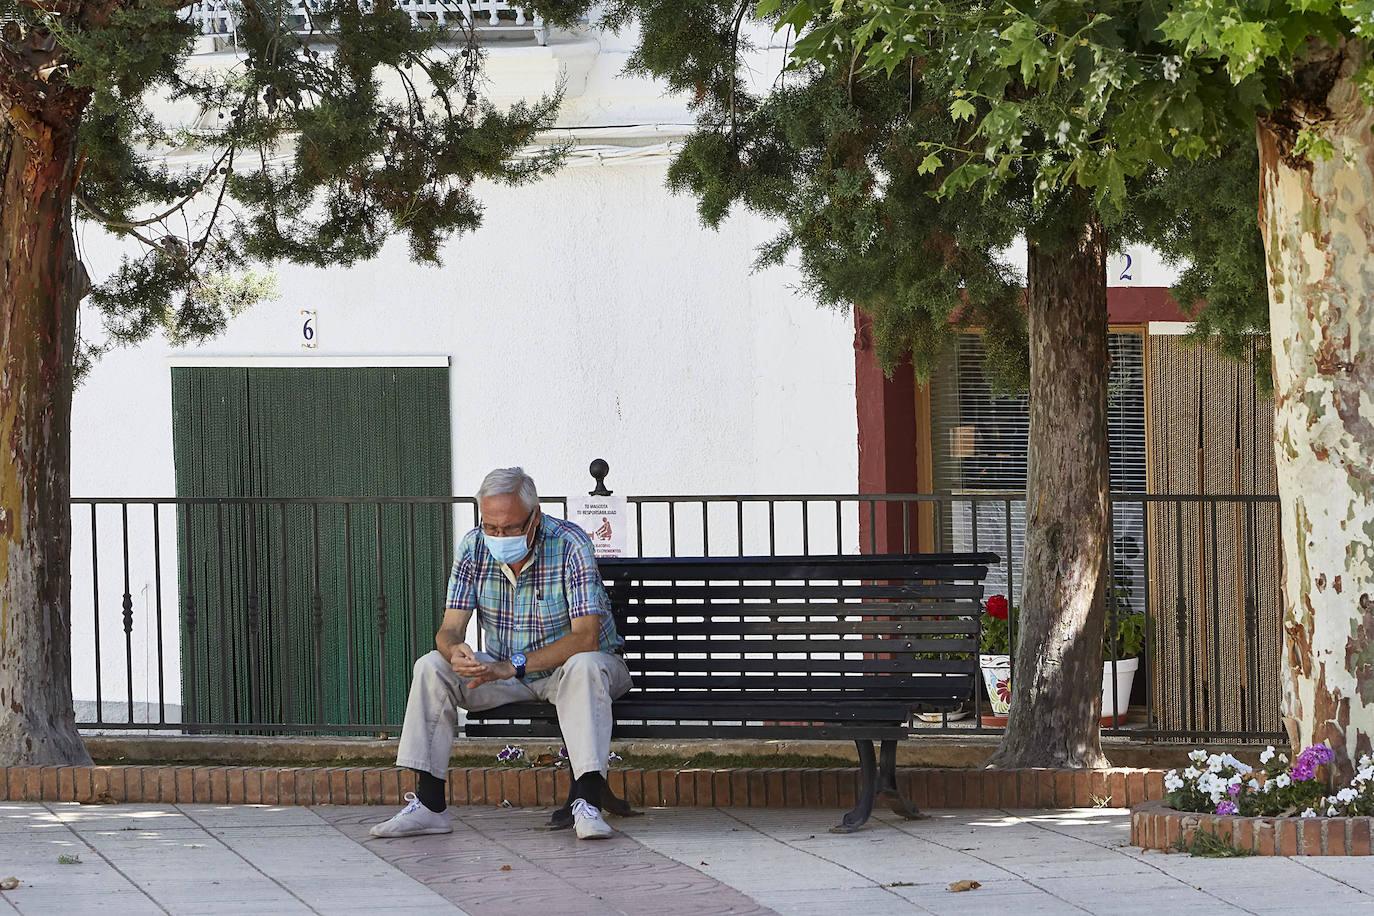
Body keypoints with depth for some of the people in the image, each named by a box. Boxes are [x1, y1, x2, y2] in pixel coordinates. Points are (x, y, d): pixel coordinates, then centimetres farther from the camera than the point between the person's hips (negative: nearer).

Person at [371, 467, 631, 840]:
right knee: (431, 667, -16)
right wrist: (455, 651, -38)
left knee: (583, 667, -38)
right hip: (505, 671, 4)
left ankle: (588, 802, -45)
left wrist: (512, 667, -39)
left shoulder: (569, 544, -22)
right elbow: (449, 628, -10)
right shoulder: (475, 547, -8)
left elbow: (586, 638, -29)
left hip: (566, 665, -4)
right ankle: (428, 805, -20)